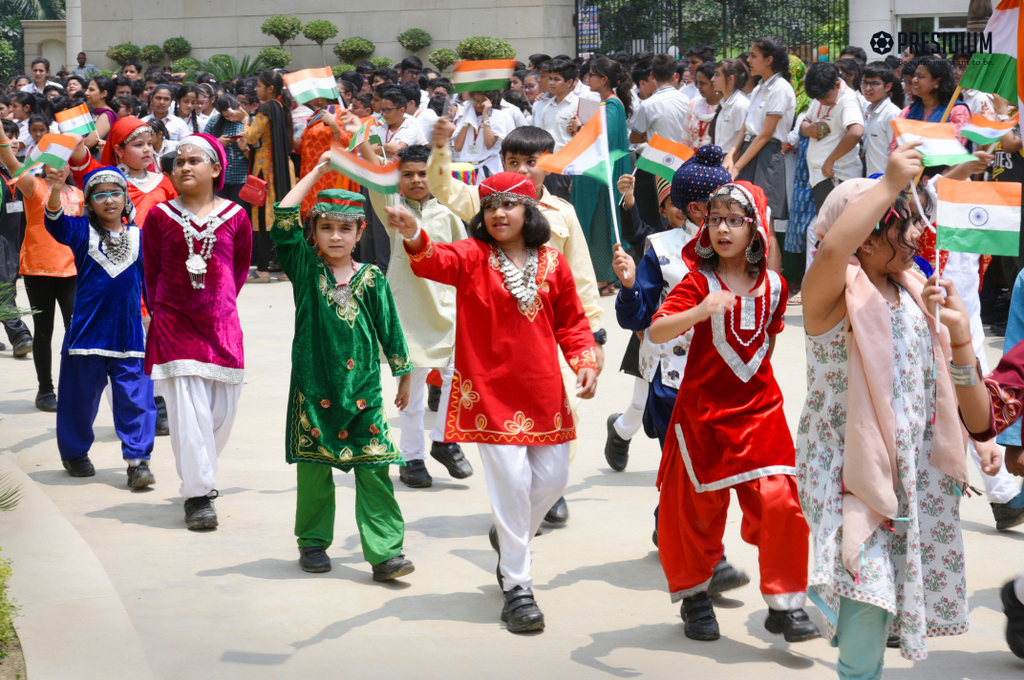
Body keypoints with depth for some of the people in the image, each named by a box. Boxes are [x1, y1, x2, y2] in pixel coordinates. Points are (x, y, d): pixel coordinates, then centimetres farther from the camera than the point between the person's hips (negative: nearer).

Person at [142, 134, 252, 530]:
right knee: (188, 408, -8)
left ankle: (201, 476, 28)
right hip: (174, 325, -2)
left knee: (222, 408, 4)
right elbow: (151, 273, 9)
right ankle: (198, 496, -4)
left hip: (220, 323, 2)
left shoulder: (235, 217, 3)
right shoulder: (160, 217, 1)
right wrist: (161, 312, 8)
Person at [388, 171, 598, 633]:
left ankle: (509, 536, 41)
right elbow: (438, 262, -25)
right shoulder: (473, 257, -4)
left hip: (543, 389, 4)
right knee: (511, 478, -8)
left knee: (553, 477, 9)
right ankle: (517, 587, 4)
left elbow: (571, 320, 14)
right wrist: (415, 238, -46)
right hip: (490, 389, -4)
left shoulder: (551, 264, 5)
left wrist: (585, 361, -1)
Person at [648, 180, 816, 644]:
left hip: (759, 412, 2)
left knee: (780, 502, -10)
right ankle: (694, 596, 27)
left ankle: (784, 604, 1)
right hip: (703, 413, -2)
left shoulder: (773, 285, 3)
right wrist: (700, 311, -40)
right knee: (696, 507, 7)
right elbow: (656, 331, -24)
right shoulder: (699, 281, -8)